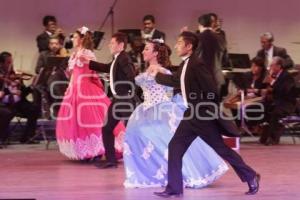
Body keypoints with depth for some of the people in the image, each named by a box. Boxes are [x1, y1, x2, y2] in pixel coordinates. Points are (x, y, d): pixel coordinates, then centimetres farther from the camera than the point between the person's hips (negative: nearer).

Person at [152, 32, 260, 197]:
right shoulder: (185, 64, 10)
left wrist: (211, 109, -17)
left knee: (222, 149, 0)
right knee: (175, 147, 4)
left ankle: (251, 177, 16)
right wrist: (157, 75, 29)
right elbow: (174, 81, 28)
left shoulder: (196, 64, -19)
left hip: (204, 115, -9)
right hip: (191, 115, 9)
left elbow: (211, 87, -24)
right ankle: (174, 188, 9)